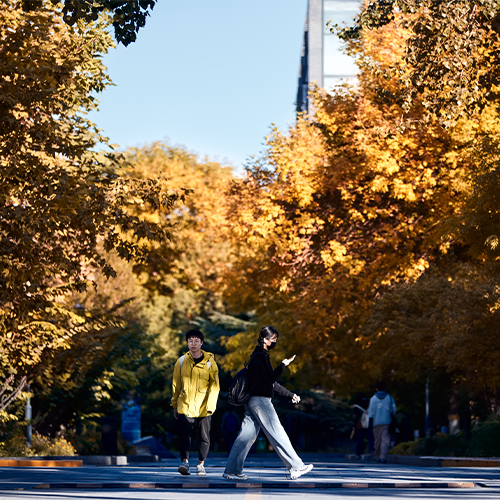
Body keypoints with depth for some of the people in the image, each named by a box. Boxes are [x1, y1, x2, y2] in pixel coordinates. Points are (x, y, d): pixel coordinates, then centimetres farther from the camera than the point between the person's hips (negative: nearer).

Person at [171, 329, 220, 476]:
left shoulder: (210, 362, 0)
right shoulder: (181, 361, 5)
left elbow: (214, 386, -2)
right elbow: (176, 384, 12)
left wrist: (210, 405, -11)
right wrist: (175, 405, 12)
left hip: (203, 407, 0)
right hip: (185, 405, 0)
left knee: (204, 436, 2)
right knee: (184, 433, -13)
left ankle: (201, 464, 14)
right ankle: (185, 462, -12)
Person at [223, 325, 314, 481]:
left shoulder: (260, 355, 21)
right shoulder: (260, 356, -11)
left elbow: (272, 383, 27)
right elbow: (270, 378, -18)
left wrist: (290, 395, 26)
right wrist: (283, 365, -8)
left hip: (253, 402, 10)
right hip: (260, 401, -10)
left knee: (247, 436, 7)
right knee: (277, 434, -5)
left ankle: (232, 470, 5)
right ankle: (296, 467, -2)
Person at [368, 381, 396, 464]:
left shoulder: (373, 399, 3)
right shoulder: (389, 398, 4)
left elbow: (371, 412, 1)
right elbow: (393, 411, 5)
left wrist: (370, 423, 4)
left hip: (376, 423, 1)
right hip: (386, 422, -1)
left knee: (377, 440, 11)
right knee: (385, 440, -6)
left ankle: (378, 457, 17)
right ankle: (383, 457, -19)